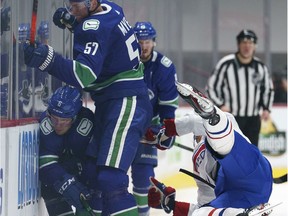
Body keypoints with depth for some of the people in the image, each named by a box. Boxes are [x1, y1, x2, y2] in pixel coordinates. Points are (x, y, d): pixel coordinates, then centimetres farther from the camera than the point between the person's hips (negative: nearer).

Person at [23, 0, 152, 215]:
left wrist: (48, 60, -44)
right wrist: (71, 21, 10)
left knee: (110, 179, -24)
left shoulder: (96, 27, -19)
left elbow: (85, 74, -31)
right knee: (91, 172, 16)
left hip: (127, 103, -11)